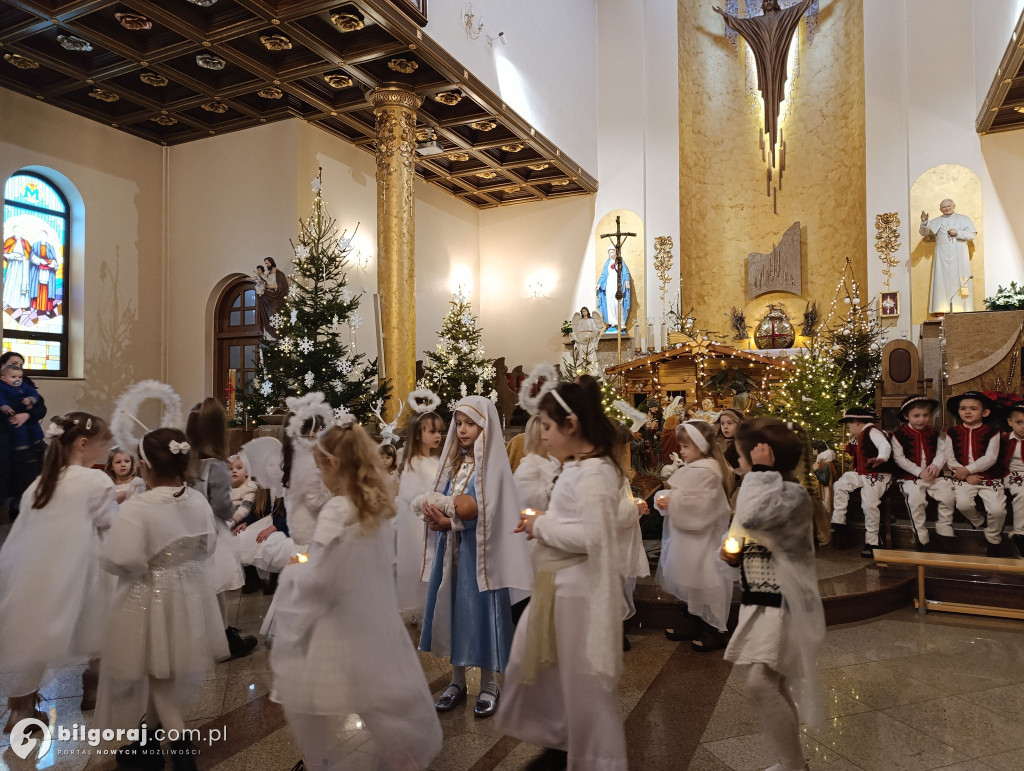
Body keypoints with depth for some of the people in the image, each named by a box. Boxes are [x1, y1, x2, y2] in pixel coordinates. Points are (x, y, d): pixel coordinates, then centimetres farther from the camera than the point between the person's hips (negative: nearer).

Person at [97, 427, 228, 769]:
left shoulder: (136, 508, -25)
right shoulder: (199, 501, -7)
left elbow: (120, 561, -26)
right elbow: (209, 548, 3)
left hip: (153, 598, -6)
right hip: (191, 594, 6)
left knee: (158, 672, 13)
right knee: (168, 670, 23)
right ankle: (154, 741, 41)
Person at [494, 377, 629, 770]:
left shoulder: (593, 473, -22)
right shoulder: (577, 468, 8)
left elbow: (592, 536, -30)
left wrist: (543, 526, -17)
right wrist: (541, 524, 0)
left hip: (578, 589, -10)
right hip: (558, 585, 10)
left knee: (582, 679, 7)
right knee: (532, 658, 22)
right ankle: (560, 738, 42)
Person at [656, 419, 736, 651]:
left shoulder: (707, 472, -20)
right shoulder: (692, 469, 9)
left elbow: (701, 506, -25)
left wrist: (673, 504, -18)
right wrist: (668, 500, 4)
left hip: (702, 539, -10)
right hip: (687, 538, 10)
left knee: (705, 582, 0)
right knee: (690, 582, 18)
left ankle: (715, 631, 14)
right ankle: (691, 623, 32)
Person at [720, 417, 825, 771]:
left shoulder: (794, 495, -20)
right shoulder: (764, 492, 10)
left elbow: (752, 518, -42)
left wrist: (760, 472, -30)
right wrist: (735, 554, 2)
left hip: (783, 607, -9)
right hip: (759, 603, 10)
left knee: (760, 683, -15)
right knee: (774, 688, 18)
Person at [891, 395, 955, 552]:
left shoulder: (933, 434, 16)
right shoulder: (899, 435, 1)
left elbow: (942, 452, 8)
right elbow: (899, 458, -6)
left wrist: (936, 465, -14)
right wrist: (919, 472, -14)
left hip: (933, 475, 4)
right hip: (910, 477, -4)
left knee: (948, 495, -21)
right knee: (915, 498, -31)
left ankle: (944, 532, 0)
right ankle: (922, 538, -17)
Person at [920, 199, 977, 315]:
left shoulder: (964, 219, 13)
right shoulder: (936, 222, 16)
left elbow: (972, 235, 5)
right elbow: (924, 232, 6)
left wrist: (957, 233, -9)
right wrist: (924, 222, -12)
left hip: (959, 256, -1)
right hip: (942, 256, 1)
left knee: (959, 281, -5)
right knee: (942, 281, -5)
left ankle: (961, 308, -4)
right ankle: (942, 309, -8)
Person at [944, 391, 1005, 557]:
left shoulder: (991, 432, 3)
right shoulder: (952, 433, 6)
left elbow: (990, 458, -8)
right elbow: (950, 459, -1)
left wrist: (967, 469, -17)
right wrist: (968, 476, -13)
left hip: (989, 477, 0)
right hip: (963, 477, 1)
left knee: (997, 509, -20)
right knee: (963, 504, -27)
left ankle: (993, 539, 10)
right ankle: (980, 522, 9)